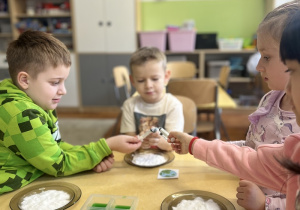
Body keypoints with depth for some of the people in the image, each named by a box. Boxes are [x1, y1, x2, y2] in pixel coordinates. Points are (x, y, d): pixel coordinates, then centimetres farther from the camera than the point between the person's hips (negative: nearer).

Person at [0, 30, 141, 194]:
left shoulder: (37, 101, -1)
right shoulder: (21, 115, -25)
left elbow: (53, 146, 6)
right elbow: (58, 165, -17)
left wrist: (94, 157, -8)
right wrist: (108, 145, -14)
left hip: (34, 183, 7)